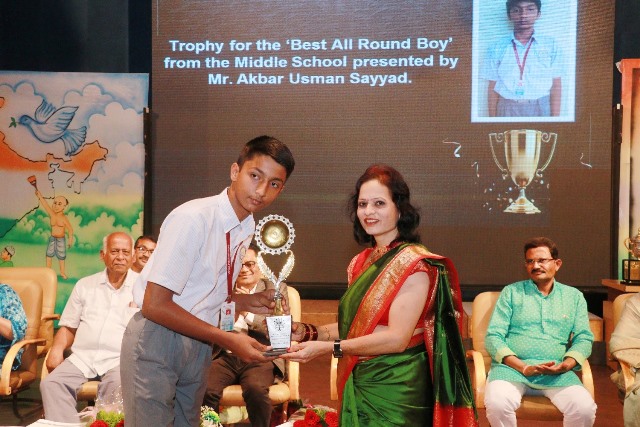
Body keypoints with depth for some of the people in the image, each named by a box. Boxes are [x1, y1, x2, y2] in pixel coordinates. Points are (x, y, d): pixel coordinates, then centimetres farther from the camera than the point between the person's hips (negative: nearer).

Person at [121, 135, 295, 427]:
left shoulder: (248, 227, 3)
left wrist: (245, 302, -2)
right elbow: (155, 304, -24)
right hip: (157, 341, -7)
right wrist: (228, 340, -24)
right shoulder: (193, 218, -22)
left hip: (198, 343, 7)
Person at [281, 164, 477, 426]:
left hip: (397, 389, -7)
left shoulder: (414, 263, -14)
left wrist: (326, 348, -24)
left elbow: (397, 338, -21)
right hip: (359, 385, 7)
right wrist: (308, 332, -2)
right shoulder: (361, 263, 8)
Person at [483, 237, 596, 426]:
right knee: (497, 403, -33)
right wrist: (523, 367, -13)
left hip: (557, 373, 2)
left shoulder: (574, 296, 17)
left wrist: (566, 365, -11)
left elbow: (584, 338, 10)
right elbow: (493, 336, 2)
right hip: (512, 367, -1)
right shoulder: (511, 292, 10)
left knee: (585, 408, -28)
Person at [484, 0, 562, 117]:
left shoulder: (551, 45, 5)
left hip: (541, 109, 0)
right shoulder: (496, 49, 5)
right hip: (507, 109, 0)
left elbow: (556, 86, 3)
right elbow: (493, 88, 6)